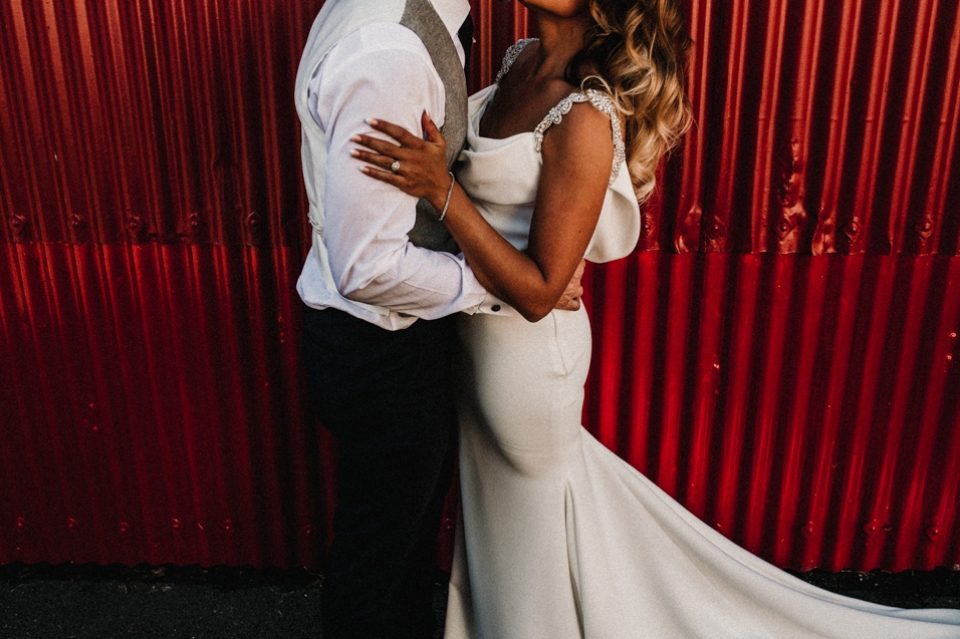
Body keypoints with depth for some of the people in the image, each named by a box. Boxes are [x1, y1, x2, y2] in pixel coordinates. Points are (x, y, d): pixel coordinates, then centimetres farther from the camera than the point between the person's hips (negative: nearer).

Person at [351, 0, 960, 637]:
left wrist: (442, 188, -32)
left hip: (527, 344, -9)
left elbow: (537, 291, -27)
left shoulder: (586, 118, -28)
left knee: (533, 499, 17)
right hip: (481, 329, 9)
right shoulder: (523, 59, -2)